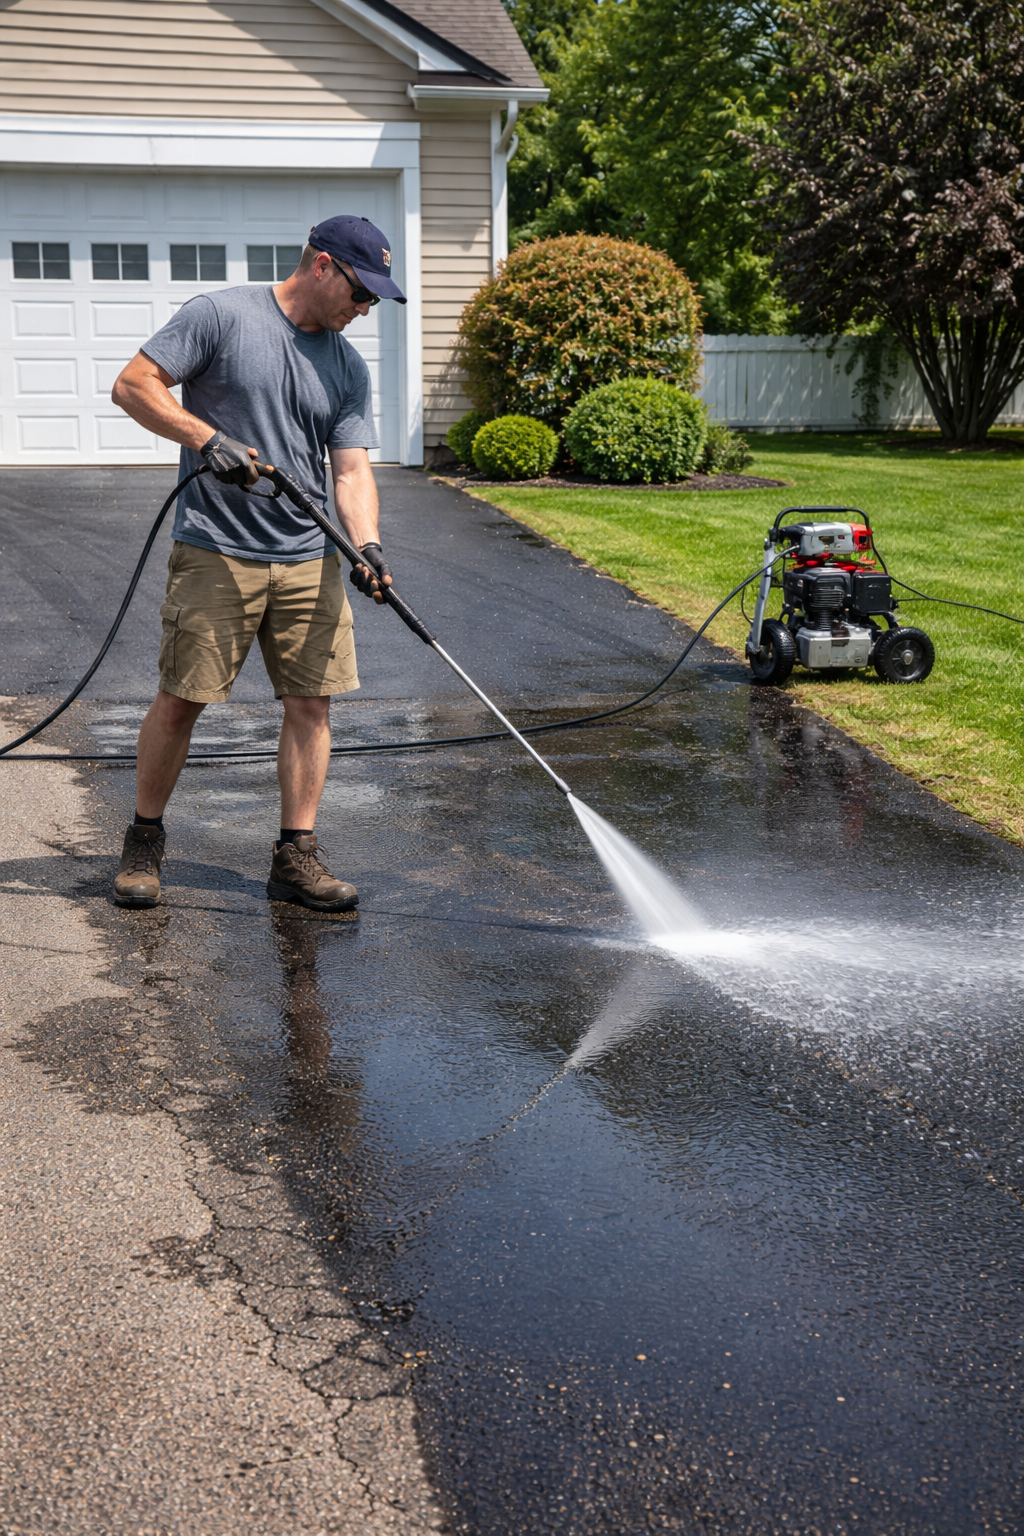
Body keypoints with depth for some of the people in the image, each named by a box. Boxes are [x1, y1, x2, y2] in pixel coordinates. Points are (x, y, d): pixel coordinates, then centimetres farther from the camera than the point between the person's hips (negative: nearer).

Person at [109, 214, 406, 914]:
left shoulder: (349, 368, 12)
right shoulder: (220, 316, -2)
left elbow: (352, 468, 6)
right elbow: (133, 385, -5)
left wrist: (366, 545, -11)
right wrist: (208, 439, -17)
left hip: (310, 561, 5)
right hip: (215, 555, -5)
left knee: (311, 702, 2)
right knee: (181, 699, -1)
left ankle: (297, 857, 12)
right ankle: (144, 841, 18)